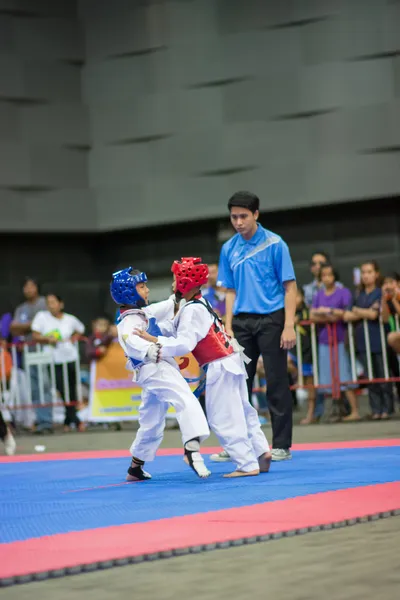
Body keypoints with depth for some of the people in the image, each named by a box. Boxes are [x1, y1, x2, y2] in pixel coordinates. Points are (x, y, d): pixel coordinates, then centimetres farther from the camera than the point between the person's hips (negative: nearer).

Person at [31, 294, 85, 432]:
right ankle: (75, 420, 0)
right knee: (62, 390, -9)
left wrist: (73, 338, 6)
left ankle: (68, 420, 21)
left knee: (72, 390, 7)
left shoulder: (70, 319, 4)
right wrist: (47, 339, -19)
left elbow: (80, 329, 23)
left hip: (70, 357, 2)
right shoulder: (42, 316, 0)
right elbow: (35, 336, -2)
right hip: (54, 360, -2)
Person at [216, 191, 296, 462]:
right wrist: (228, 327, 5)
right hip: (242, 322, 4)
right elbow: (231, 292, 13)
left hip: (271, 320, -4)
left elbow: (290, 287, -6)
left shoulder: (274, 244, -7)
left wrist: (289, 326, -13)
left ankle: (282, 446, 7)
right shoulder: (229, 249, 6)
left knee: (277, 384, 0)